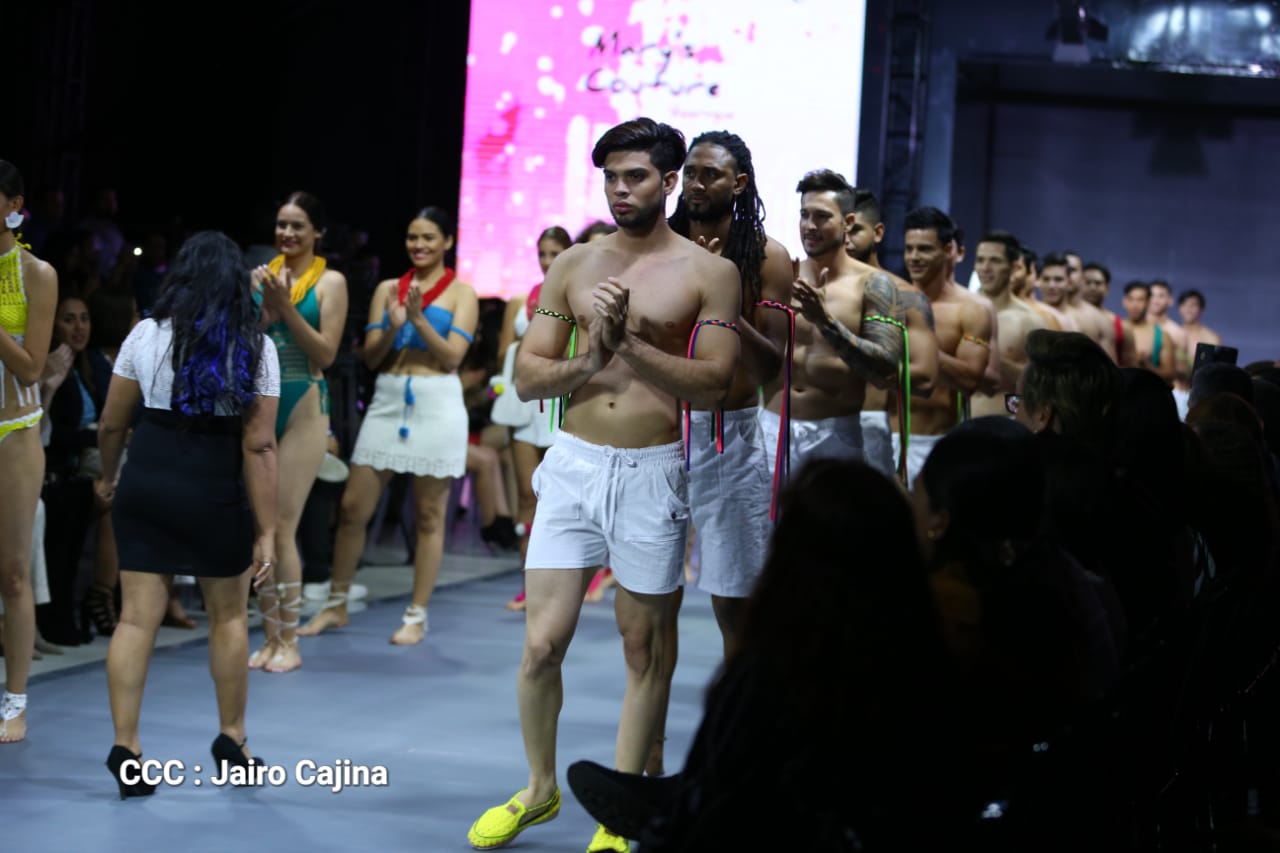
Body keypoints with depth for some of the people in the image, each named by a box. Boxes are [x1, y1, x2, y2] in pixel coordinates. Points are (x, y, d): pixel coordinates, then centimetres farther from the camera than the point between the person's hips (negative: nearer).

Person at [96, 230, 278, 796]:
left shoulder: (146, 334, 1)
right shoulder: (255, 347, -5)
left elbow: (111, 422, 6)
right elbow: (259, 445, -10)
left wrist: (109, 477, 26)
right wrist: (267, 532, -8)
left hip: (145, 485, 2)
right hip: (216, 492, -2)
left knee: (137, 616, 5)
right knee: (229, 616, 15)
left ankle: (125, 749, 1)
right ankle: (232, 743, 25)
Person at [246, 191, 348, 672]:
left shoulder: (329, 282, -2)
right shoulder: (262, 275, 8)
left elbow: (326, 353, -9)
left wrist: (286, 308, -16)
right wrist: (259, 308, -10)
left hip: (302, 406, -4)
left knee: (282, 527, -7)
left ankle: (289, 641, 2)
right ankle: (270, 636, 12)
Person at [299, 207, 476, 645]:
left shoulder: (460, 293, 4)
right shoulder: (388, 289, 11)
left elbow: (452, 356, -6)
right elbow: (370, 356, 6)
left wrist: (418, 318, -16)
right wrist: (392, 327, -13)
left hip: (436, 404, -3)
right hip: (387, 401, 3)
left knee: (430, 514, 2)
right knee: (353, 508, 2)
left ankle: (416, 616, 10)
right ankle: (336, 605, 16)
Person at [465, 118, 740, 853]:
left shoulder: (709, 273, -2)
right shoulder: (574, 266, 7)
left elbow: (714, 386, -10)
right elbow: (527, 377, 5)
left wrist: (631, 345, -19)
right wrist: (588, 361, -13)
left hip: (654, 471, -2)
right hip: (574, 462, 3)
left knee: (646, 648, 6)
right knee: (542, 643, 1)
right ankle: (540, 789, 24)